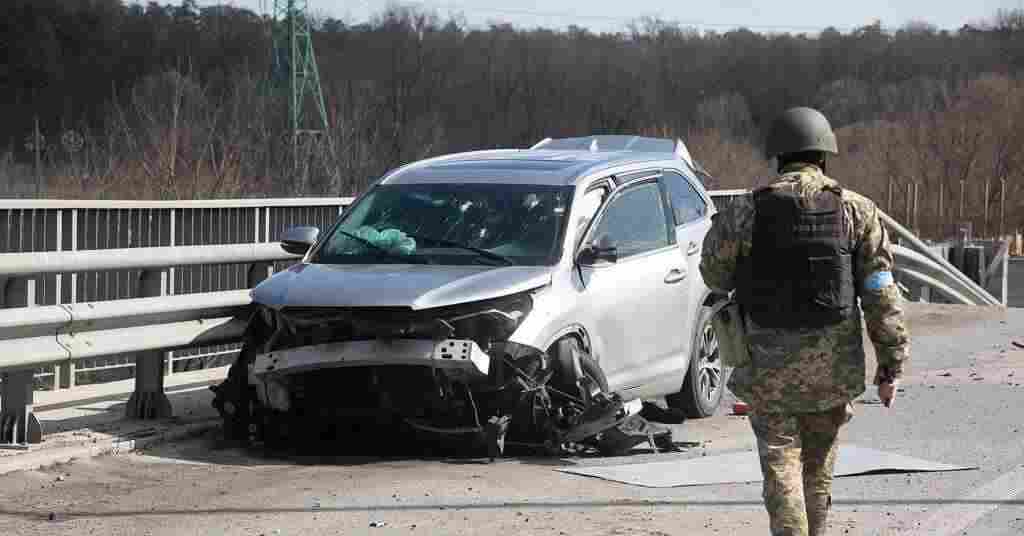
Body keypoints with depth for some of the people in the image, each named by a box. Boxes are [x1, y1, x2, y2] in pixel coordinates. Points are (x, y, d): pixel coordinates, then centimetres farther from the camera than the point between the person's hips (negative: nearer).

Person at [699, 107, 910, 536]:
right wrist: (891, 363, -2)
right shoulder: (857, 210, -3)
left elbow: (714, 273, 8)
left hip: (769, 362, -2)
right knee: (818, 463, 17)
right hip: (833, 365, 2)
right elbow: (881, 293, -6)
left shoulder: (745, 211, -5)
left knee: (781, 463, 2)